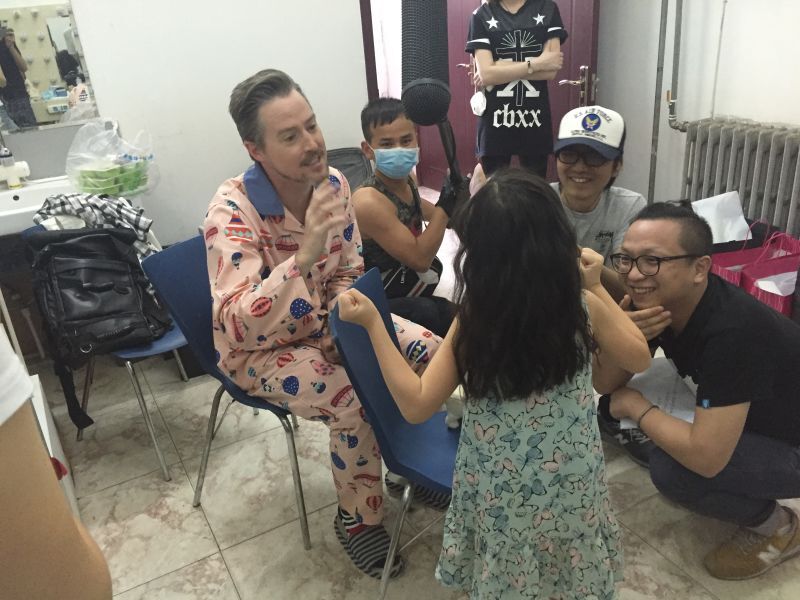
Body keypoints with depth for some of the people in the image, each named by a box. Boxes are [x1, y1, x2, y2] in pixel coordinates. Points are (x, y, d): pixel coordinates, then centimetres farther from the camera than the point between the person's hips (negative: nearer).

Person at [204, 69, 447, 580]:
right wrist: (304, 254, -47)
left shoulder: (333, 183, -10)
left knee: (432, 352, -6)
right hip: (259, 347, -5)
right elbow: (238, 324, -37)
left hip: (326, 323, 6)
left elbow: (348, 273, 3)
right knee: (356, 403, -28)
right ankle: (357, 517, 2)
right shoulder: (232, 211, -27)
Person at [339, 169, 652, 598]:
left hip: (501, 495, -1)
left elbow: (416, 405, -19)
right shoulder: (585, 308, -18)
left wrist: (372, 323, -17)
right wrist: (597, 288, 5)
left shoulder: (472, 321, -24)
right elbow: (639, 358, 1)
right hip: (571, 487, 2)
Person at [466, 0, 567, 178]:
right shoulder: (482, 16, 1)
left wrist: (500, 71, -11)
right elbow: (486, 73, -12)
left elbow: (551, 70, -6)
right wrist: (537, 64, -12)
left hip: (535, 120, 1)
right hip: (496, 122, -1)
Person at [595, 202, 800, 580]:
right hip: (740, 421, 8)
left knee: (671, 468, -30)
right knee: (611, 413, -2)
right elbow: (605, 384, -9)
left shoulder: (733, 331, -37)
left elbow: (705, 456, -40)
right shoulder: (656, 300, -13)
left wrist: (636, 407, -23)